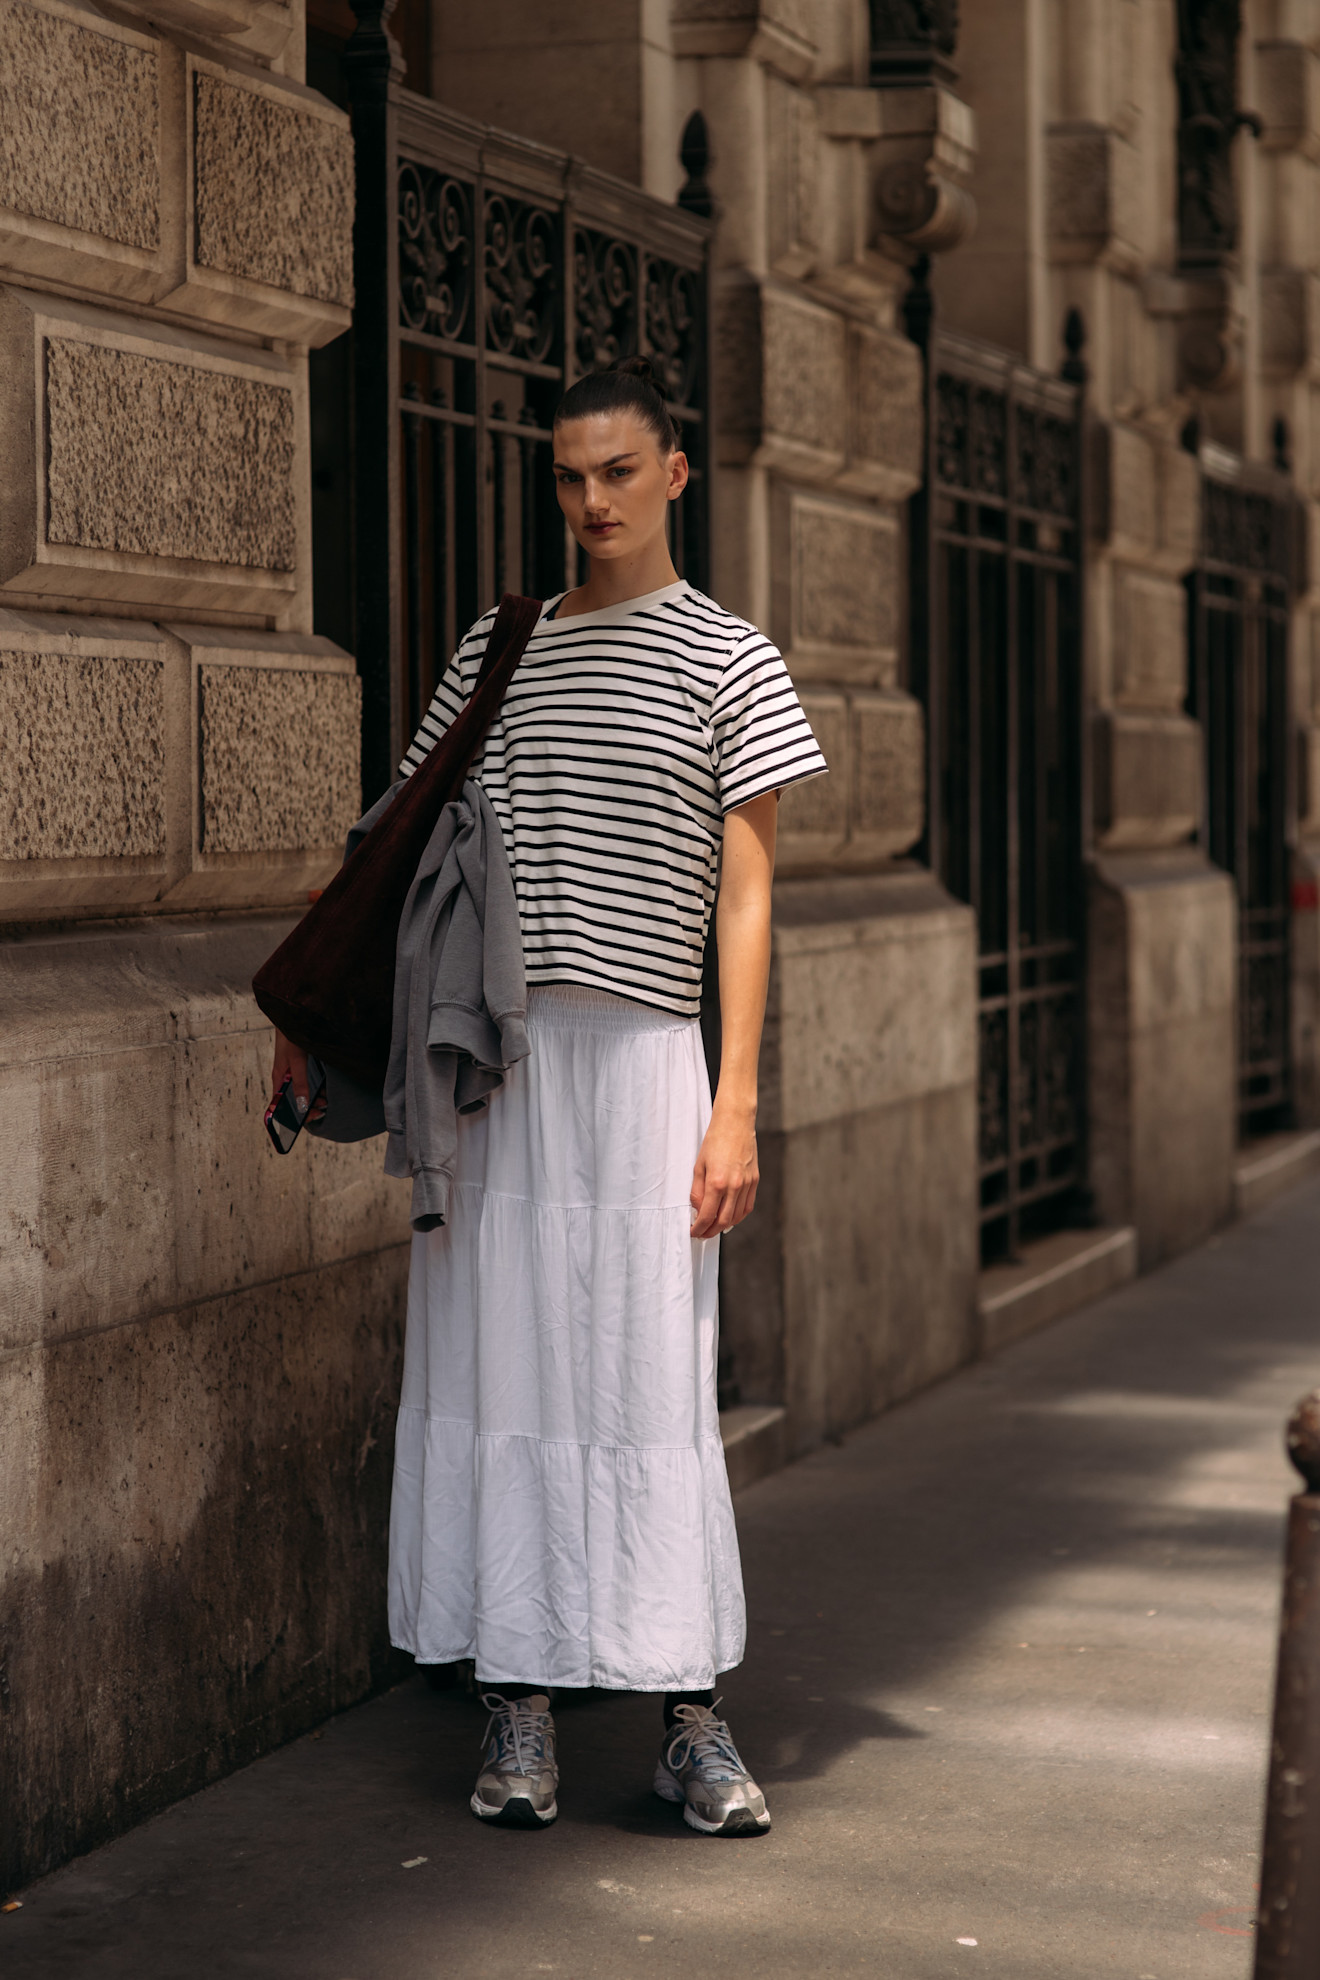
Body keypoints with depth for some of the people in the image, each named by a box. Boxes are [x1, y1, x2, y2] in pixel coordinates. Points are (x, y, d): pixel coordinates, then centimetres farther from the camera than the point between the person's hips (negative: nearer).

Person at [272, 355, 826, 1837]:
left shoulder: (729, 663, 4)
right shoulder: (496, 651, 13)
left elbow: (743, 899, 0)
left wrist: (735, 1105, -8)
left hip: (639, 1055, -3)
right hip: (484, 1051, 3)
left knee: (652, 1392, -3)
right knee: (497, 1376, 2)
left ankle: (692, 1724, 4)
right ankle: (518, 1707, 9)